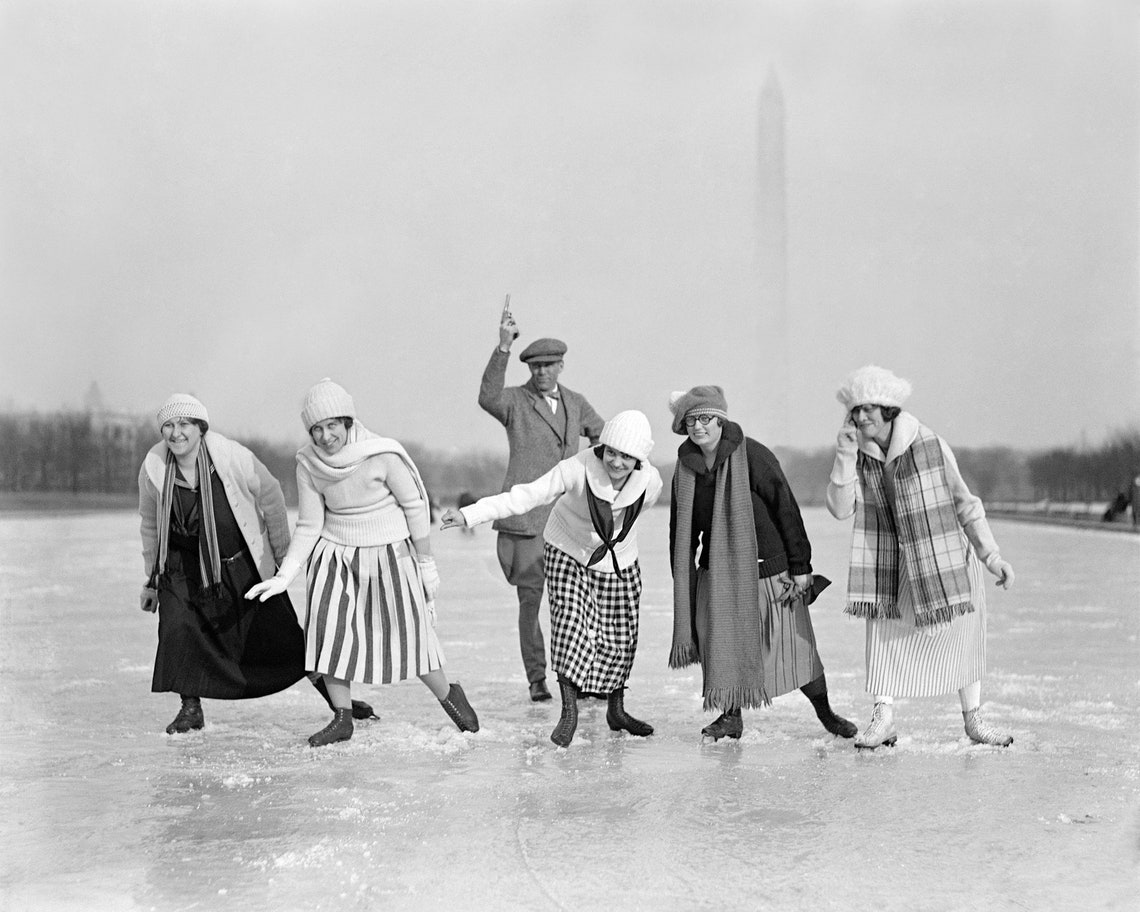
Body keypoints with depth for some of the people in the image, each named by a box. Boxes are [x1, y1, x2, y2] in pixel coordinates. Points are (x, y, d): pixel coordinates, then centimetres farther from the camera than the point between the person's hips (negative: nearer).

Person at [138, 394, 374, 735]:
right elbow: (151, 524, 5)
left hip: (243, 563, -2)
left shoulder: (233, 457, -22)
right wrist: (152, 580, 11)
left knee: (280, 631, 0)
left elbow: (270, 498, -6)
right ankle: (191, 708, 2)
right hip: (184, 564, 2)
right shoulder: (153, 469, -12)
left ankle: (335, 693, 15)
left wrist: (282, 554, 2)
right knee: (177, 627, -17)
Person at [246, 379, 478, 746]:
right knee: (330, 631, -11)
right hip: (336, 554, 3)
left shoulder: (383, 455, -21)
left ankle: (449, 695, 28)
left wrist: (425, 564, -2)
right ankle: (342, 719, 4)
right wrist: (284, 575, -13)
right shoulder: (308, 463, -9)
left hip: (391, 554, -3)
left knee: (410, 638, 1)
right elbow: (309, 526, -3)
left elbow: (414, 505, -9)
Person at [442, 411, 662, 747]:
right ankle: (569, 711, -8)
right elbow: (526, 496, -38)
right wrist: (469, 515, -47)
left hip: (619, 561, 3)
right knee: (570, 622, -18)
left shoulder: (650, 482, -21)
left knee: (620, 637, 6)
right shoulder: (579, 468, -31)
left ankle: (617, 710, 28)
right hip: (568, 553, -3)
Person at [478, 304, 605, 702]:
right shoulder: (514, 400, -4)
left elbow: (600, 434, 30)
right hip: (525, 519, -4)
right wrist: (503, 346, -38)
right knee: (531, 600, 0)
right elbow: (488, 396, -28)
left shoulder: (575, 403, 12)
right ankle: (537, 680, 11)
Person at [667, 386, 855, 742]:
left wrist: (800, 567, -11)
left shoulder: (753, 456, -15)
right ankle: (731, 716, 17)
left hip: (768, 569, -4)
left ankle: (825, 712, 22)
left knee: (793, 644, 2)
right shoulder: (686, 466, 2)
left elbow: (787, 509, -12)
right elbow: (681, 528, 13)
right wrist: (682, 580, 12)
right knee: (722, 645, 0)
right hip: (716, 575, 4)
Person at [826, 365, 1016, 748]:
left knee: (961, 631, 3)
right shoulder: (859, 452, -7)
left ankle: (974, 719, 17)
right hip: (891, 562, 2)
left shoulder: (929, 445, -18)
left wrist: (991, 556, -12)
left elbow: (965, 504, -10)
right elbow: (840, 509, -17)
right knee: (886, 631, -5)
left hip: (944, 555, -2)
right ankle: (883, 718, 0)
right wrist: (845, 458, -27)